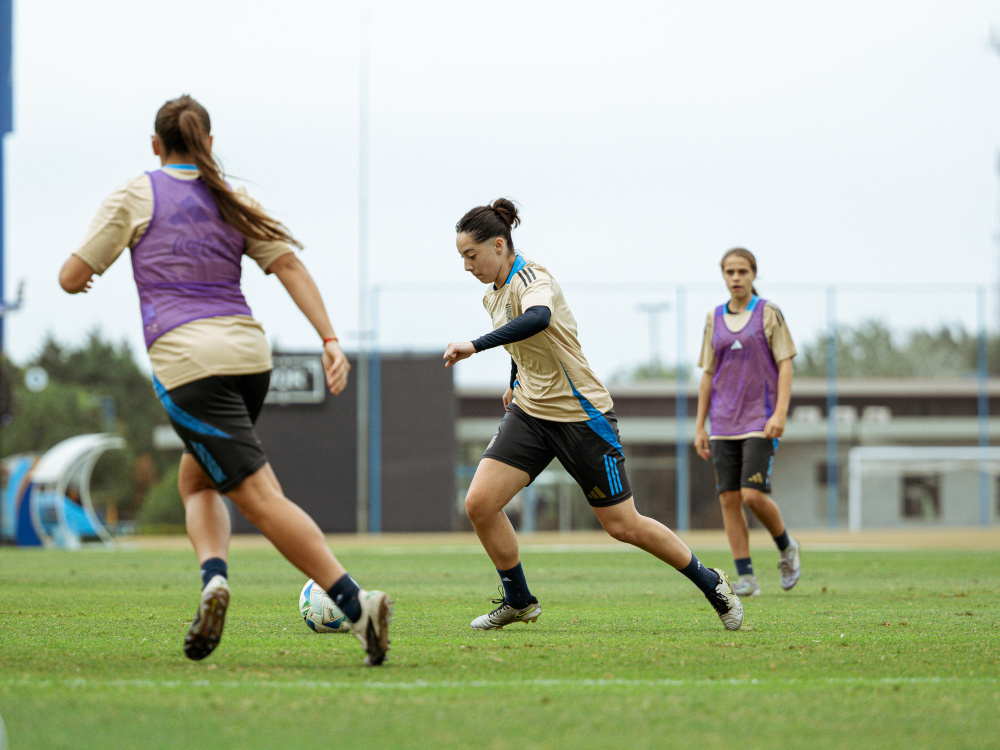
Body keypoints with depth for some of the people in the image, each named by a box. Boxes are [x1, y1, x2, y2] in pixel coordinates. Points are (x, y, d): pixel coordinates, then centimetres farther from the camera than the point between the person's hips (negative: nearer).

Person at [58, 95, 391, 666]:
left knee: (260, 497, -10)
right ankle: (214, 574, -5)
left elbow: (73, 278, 6)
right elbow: (289, 265, 5)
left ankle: (356, 602, -24)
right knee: (196, 480, 23)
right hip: (249, 353, 5)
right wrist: (331, 340, 1)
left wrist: (77, 274, 30)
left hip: (187, 361, -5)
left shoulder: (137, 195, 6)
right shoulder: (234, 201, 17)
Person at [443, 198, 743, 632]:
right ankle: (519, 602, 8)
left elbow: (538, 319, -46)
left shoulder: (531, 278, -21)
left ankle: (710, 582, 19)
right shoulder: (494, 294, 6)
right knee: (479, 503, -10)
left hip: (581, 414, -7)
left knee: (623, 526, -1)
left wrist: (475, 346, -50)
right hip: (530, 413, 7)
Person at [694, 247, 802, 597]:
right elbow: (708, 374, 13)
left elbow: (785, 365, -4)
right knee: (729, 499, -3)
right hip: (724, 423, 4)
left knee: (753, 495, -15)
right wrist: (699, 427, 10)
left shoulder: (769, 313, -1)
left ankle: (786, 547, 13)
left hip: (760, 420, -4)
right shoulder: (714, 319, 10)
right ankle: (746, 578, 2)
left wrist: (780, 414, -15)